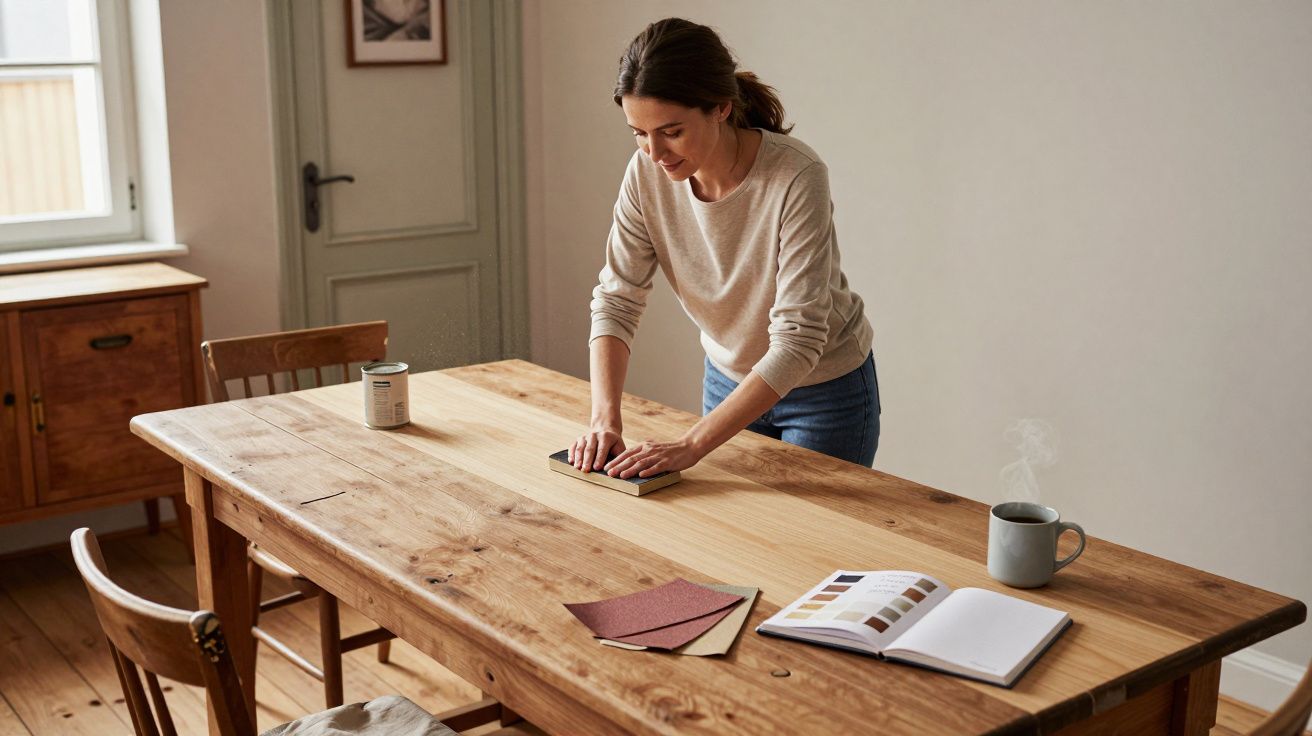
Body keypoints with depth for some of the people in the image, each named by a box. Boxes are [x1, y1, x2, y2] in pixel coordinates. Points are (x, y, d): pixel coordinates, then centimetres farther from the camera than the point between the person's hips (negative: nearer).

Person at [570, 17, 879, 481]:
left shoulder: (796, 177, -32)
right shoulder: (647, 173, -17)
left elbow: (797, 342, -34)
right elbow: (617, 299, -13)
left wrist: (691, 445, -38)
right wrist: (605, 418, -27)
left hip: (826, 391, -4)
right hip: (730, 380, 5)